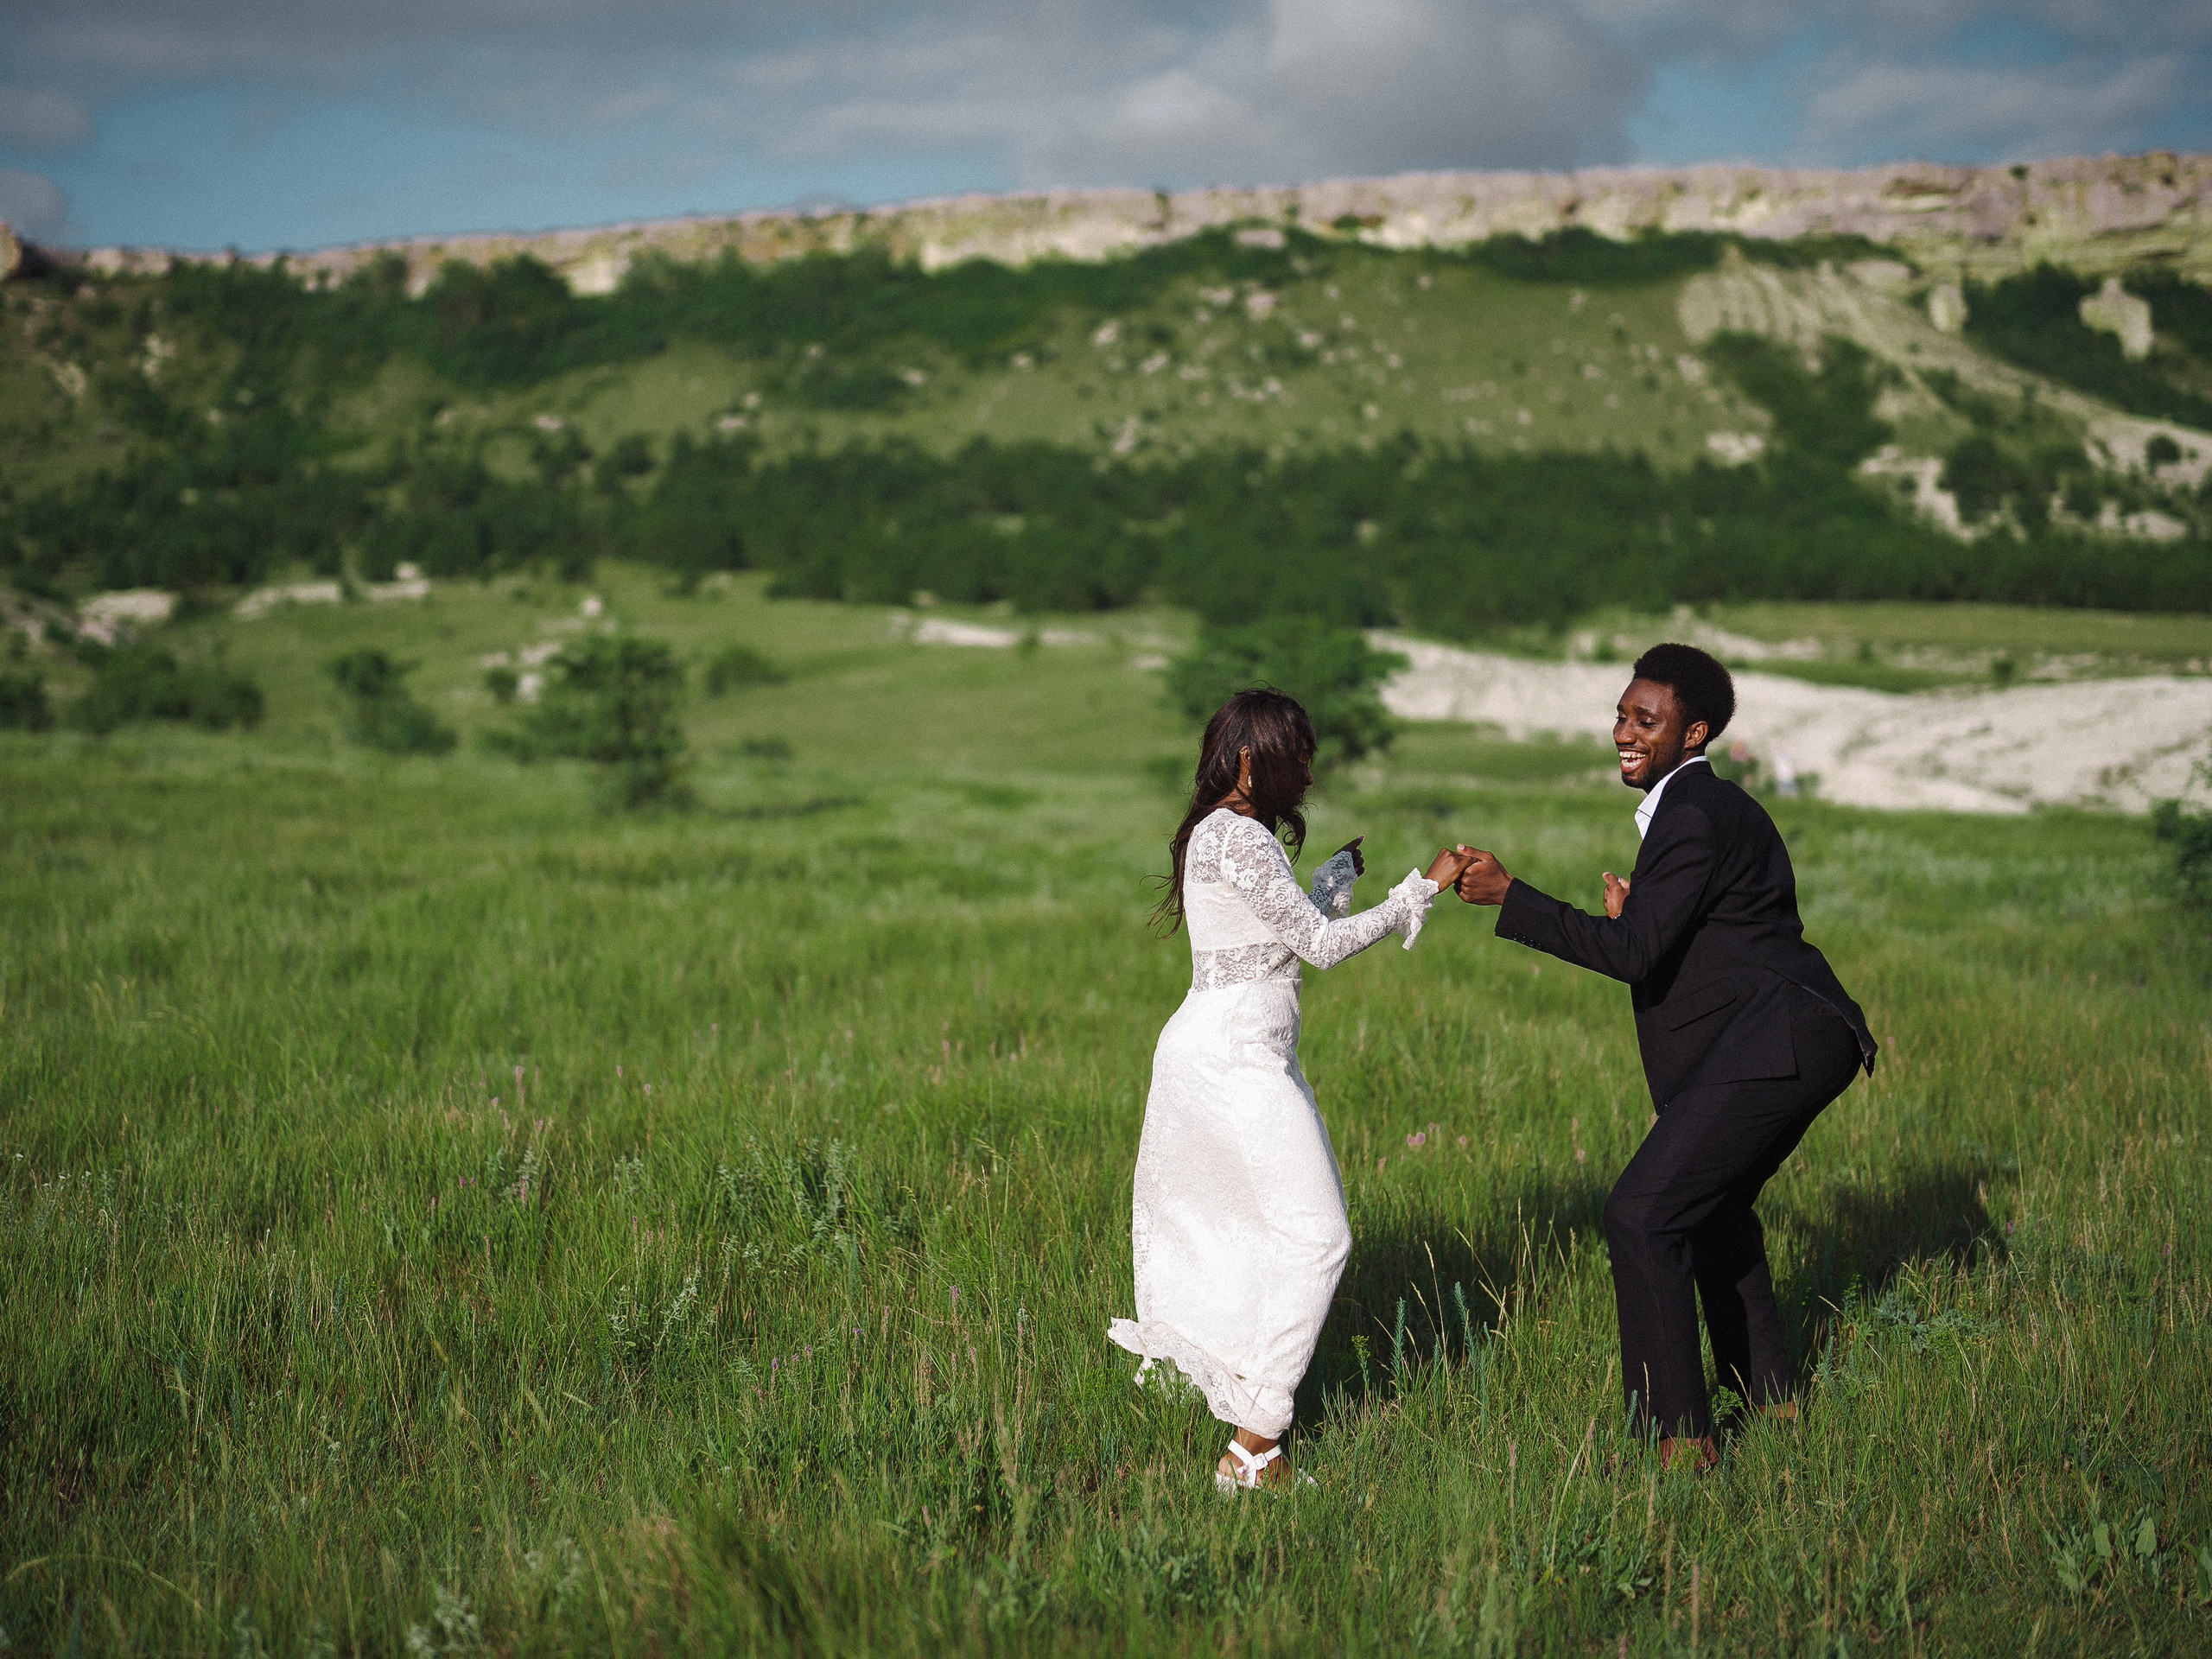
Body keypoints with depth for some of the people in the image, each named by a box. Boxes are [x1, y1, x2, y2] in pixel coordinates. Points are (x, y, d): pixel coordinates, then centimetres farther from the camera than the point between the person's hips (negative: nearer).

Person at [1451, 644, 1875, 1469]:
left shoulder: (1698, 817, -15)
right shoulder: (1701, 806, 18)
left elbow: (1635, 952, -22)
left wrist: (1509, 896, -20)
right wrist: (1633, 914, 6)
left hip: (1774, 1049, -11)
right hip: (1797, 1040, 11)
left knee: (1642, 1214, -14)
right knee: (1712, 1205, 28)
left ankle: (1680, 1435, -13)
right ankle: (1765, 1393, 39)